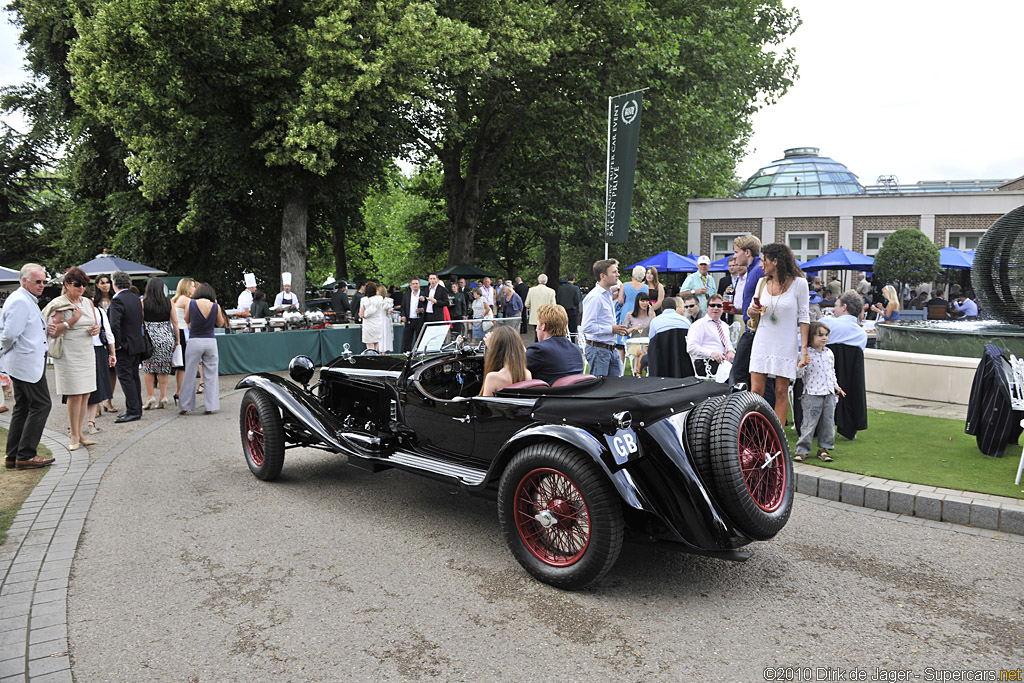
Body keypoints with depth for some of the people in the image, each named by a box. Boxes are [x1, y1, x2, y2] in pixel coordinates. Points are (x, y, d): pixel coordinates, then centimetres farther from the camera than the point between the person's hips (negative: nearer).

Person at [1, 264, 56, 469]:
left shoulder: (28, 301, 17)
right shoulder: (20, 301, -16)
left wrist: (44, 330, 6)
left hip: (25, 363, 11)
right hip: (26, 363, -11)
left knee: (22, 408, 12)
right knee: (41, 405, -7)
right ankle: (25, 456, -2)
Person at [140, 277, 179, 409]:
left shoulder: (143, 302, -2)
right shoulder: (168, 302, 2)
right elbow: (175, 322, 3)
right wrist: (177, 339, 10)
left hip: (150, 337, -2)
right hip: (167, 337, 2)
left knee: (148, 368, 7)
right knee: (164, 368, 7)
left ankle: (150, 396, 5)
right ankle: (163, 397, 9)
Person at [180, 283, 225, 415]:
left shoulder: (191, 304, -4)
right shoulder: (216, 306, -3)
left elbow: (186, 320, 11)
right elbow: (220, 324, 12)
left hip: (194, 342, -1)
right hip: (210, 341, 1)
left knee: (189, 375, 7)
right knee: (211, 375, 8)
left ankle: (184, 406, 13)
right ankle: (209, 406, 8)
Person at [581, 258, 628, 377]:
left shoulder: (608, 295, 15)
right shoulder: (594, 297, -17)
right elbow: (586, 327, -24)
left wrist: (617, 328, 10)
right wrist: (611, 329, -18)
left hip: (611, 349, 9)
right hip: (598, 349, -9)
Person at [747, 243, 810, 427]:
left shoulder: (799, 283, -4)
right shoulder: (762, 282, 7)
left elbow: (803, 317, -1)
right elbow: (751, 309, 19)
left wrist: (804, 348, -6)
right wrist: (752, 310, -6)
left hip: (786, 345, -3)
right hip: (762, 342, 3)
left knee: (781, 392, 0)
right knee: (756, 391, -3)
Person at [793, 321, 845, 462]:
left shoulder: (829, 353, 10)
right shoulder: (806, 355, -10)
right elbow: (799, 374, -11)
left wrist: (836, 385, 19)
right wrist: (802, 364, -29)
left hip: (829, 394, 6)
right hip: (812, 394, -6)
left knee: (828, 422, 9)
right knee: (809, 423, -4)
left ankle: (824, 448, 20)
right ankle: (802, 449, 5)